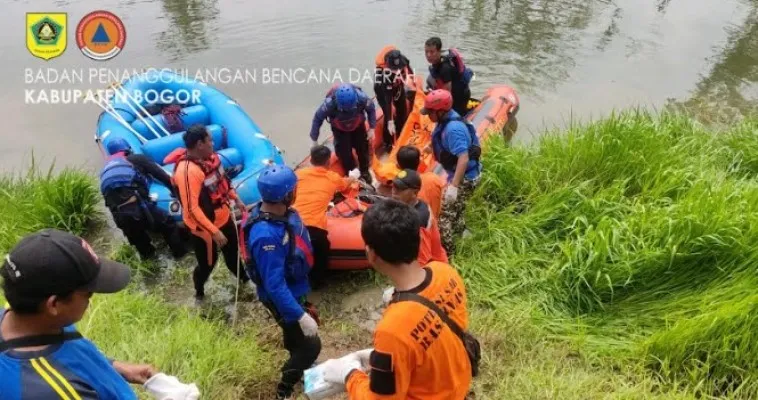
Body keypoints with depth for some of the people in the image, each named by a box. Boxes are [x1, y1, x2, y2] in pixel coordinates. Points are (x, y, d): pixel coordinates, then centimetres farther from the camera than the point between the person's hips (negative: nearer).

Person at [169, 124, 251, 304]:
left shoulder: (209, 157, -5)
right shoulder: (187, 171, -32)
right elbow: (192, 209, -31)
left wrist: (236, 199, 14)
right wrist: (214, 231, -29)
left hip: (223, 218, 8)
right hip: (205, 228, -8)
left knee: (233, 251, 27)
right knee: (207, 263, 12)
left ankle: (244, 278, 53)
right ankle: (199, 293, 41)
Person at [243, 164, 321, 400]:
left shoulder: (280, 212, -13)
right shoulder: (267, 235, -40)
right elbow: (275, 285, -34)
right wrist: (301, 315, -31)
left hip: (295, 288, 8)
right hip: (282, 296, -8)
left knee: (295, 333, 31)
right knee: (310, 346, 6)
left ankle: (297, 365, 60)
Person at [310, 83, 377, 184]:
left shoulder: (362, 98, -39)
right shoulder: (330, 103, -42)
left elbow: (371, 109, -14)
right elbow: (318, 118, -24)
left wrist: (371, 128, -14)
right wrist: (314, 140, -17)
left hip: (358, 125, 2)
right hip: (339, 129, -1)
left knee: (363, 148, 10)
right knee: (343, 151, -6)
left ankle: (365, 173, 36)